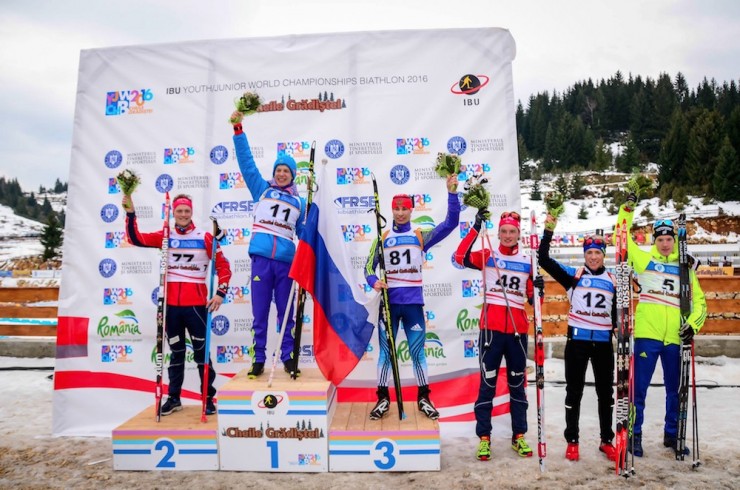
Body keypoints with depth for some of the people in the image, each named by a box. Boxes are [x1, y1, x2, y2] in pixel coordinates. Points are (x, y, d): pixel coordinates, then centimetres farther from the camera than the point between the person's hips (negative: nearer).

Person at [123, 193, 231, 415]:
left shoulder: (205, 237, -1)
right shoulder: (165, 236, 7)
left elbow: (223, 266, 0)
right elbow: (136, 239, -3)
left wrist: (221, 292, -9)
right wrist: (131, 214, -13)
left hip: (196, 304, -3)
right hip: (171, 304, 3)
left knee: (202, 351, 2)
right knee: (176, 352, 14)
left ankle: (209, 398, 13)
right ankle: (174, 398, 26)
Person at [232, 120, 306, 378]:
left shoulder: (299, 202, 14)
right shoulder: (262, 189, 12)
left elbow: (305, 234, 16)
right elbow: (246, 161, 7)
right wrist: (238, 130, 1)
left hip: (286, 262, 1)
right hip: (261, 259, -1)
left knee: (286, 313, 8)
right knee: (259, 313, 4)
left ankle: (288, 357, 18)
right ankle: (258, 359, 14)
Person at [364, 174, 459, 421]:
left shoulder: (421, 236, 4)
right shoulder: (382, 238, 6)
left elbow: (450, 223, -5)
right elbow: (369, 266, 6)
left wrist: (452, 193, -13)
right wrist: (374, 281, -15)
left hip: (413, 303, 0)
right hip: (389, 302, 1)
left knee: (417, 351, 8)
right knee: (385, 351, 7)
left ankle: (423, 398, 22)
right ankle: (383, 399, 18)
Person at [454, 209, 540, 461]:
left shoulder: (527, 262, 10)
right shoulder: (488, 256, 1)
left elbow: (531, 298, 12)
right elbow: (461, 257, -18)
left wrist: (538, 289, -9)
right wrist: (476, 227, -23)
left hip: (517, 329, 3)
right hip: (491, 327, -3)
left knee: (517, 383, 13)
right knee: (487, 382, 2)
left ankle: (518, 436, 27)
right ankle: (484, 438, 13)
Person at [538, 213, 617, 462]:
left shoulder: (612, 280, 7)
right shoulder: (573, 275, -2)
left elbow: (617, 310, 14)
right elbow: (544, 260, -11)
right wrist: (548, 230, -17)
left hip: (604, 342, 3)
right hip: (577, 341, -3)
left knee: (606, 393, 13)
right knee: (574, 392, 6)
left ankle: (606, 441, 27)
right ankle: (572, 441, 18)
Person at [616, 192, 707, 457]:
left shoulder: (685, 268, 11)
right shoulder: (644, 260, 5)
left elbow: (699, 301, 12)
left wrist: (693, 324, -3)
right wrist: (627, 209, -6)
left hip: (675, 338, 3)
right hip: (647, 334, -3)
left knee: (675, 389, 15)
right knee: (639, 388, 1)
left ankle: (671, 434, 32)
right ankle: (635, 435, 15)